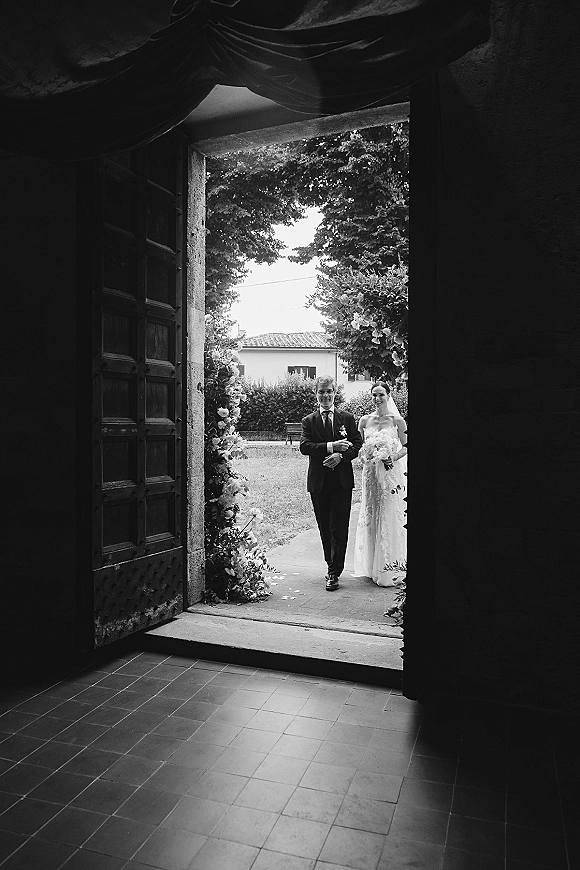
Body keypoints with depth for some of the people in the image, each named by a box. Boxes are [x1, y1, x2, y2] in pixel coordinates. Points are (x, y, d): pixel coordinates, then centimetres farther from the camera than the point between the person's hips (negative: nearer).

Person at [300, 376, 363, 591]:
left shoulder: (347, 418, 7)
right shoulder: (309, 421, 6)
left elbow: (358, 444, 3)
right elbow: (304, 446, -9)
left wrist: (340, 455, -15)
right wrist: (330, 447, -21)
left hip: (342, 481, -1)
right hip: (318, 482, 1)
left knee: (339, 528, -4)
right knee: (324, 527, 10)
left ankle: (334, 573, 1)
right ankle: (332, 566, 26)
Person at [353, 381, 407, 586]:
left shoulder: (397, 420, -1)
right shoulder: (364, 421, 7)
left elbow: (406, 446, 2)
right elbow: (358, 446, 12)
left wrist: (393, 457, -15)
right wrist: (363, 456, -8)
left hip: (391, 474, -3)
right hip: (371, 474, 3)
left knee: (390, 518, -1)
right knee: (370, 517, 7)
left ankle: (390, 567, 8)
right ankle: (372, 566, 18)